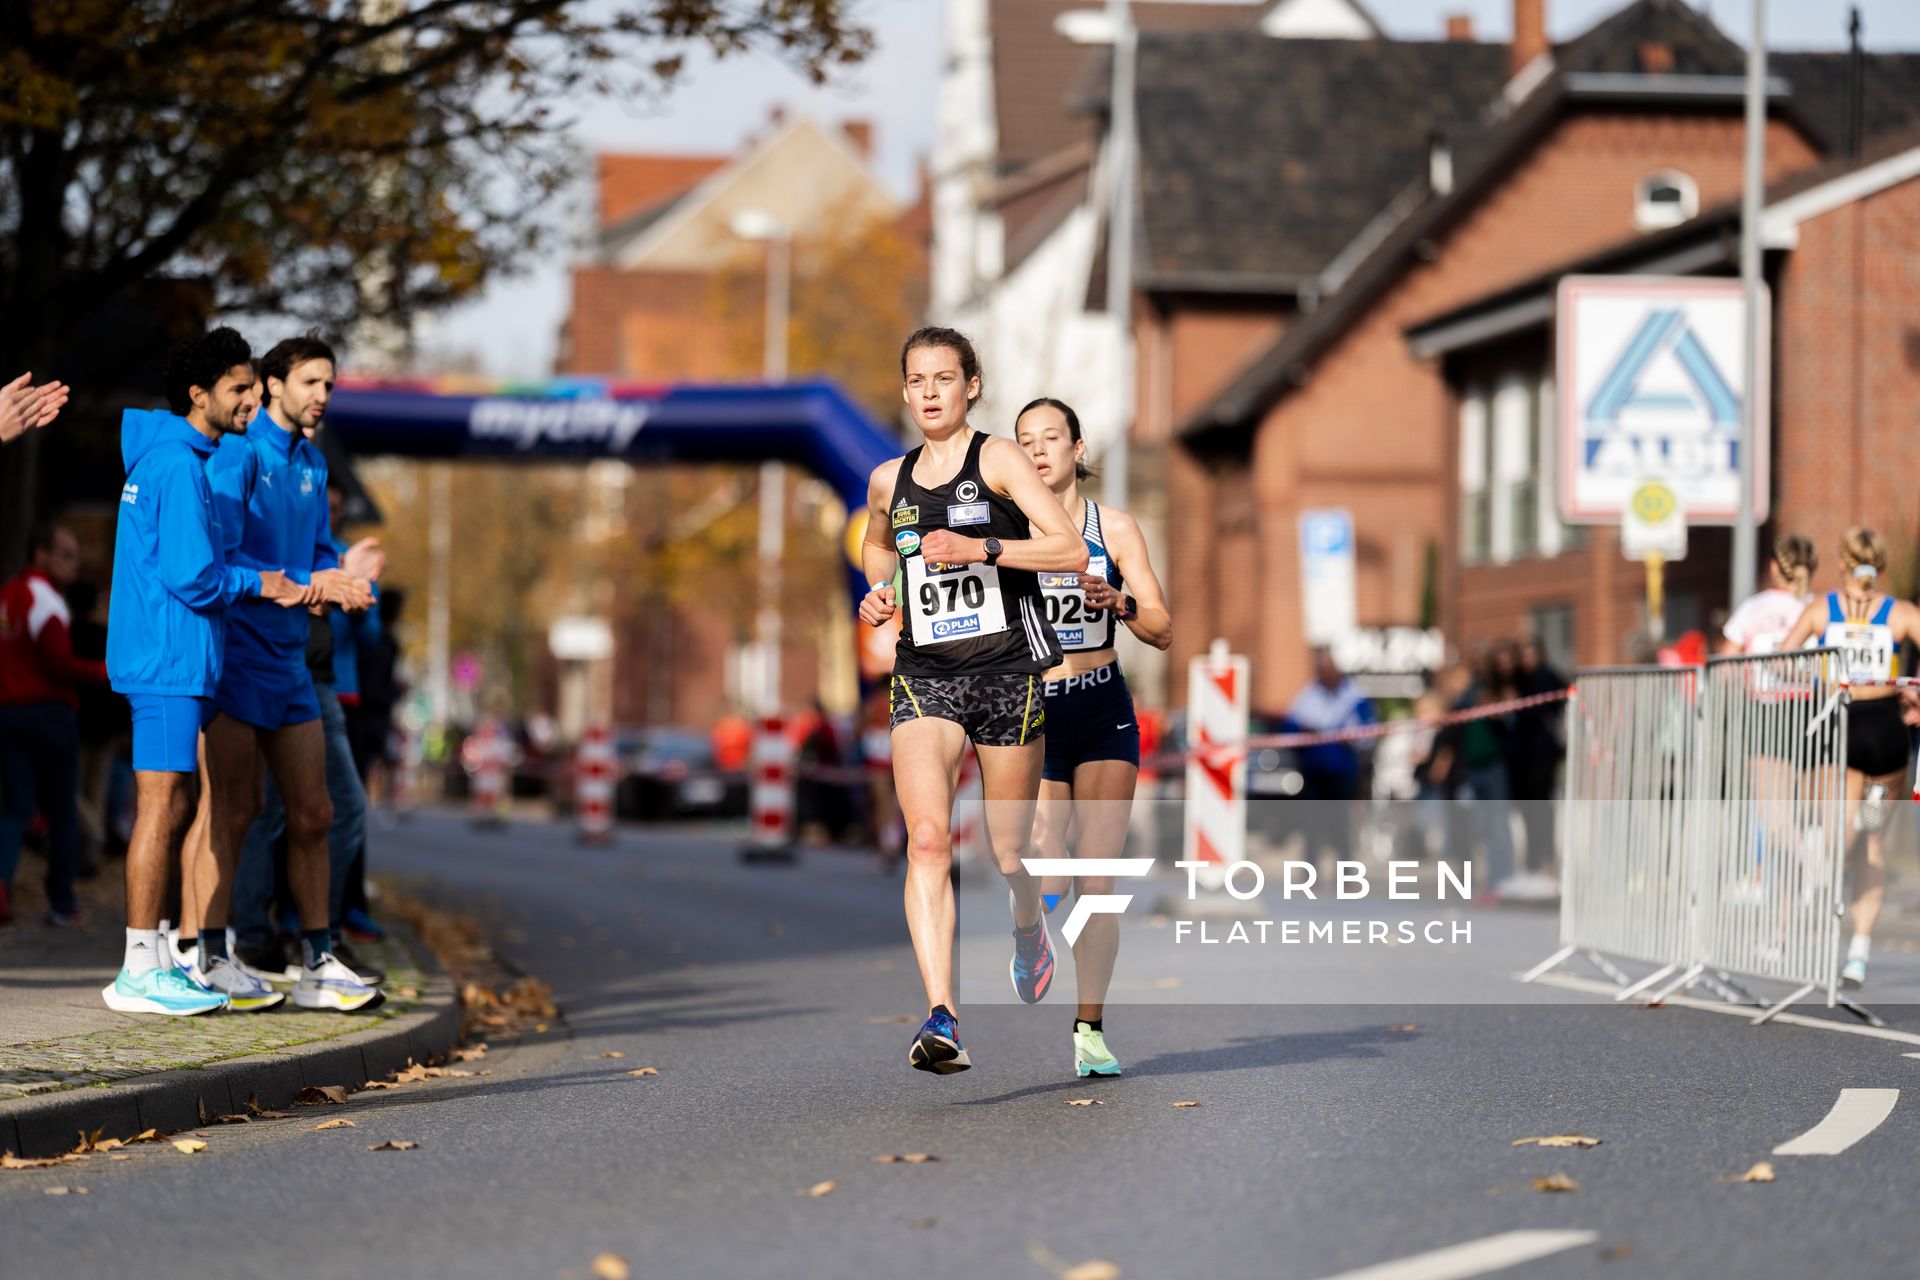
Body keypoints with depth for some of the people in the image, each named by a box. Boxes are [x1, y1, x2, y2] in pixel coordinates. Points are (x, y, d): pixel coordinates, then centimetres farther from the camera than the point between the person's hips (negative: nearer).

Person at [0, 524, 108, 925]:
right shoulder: (45, 600, -12)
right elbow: (60, 664, -19)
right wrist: (107, 671, -12)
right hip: (49, 711, -6)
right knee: (61, 811, 6)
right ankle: (62, 904, 10)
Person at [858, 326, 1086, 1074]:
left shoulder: (998, 459, -3)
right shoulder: (887, 481, 11)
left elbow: (1071, 550, -11)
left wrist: (977, 548, -21)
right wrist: (878, 591, 12)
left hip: (1009, 672, -2)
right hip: (924, 676, 2)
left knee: (1007, 851, 8)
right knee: (927, 838, -19)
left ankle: (1029, 934, 46)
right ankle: (941, 1019, -27)